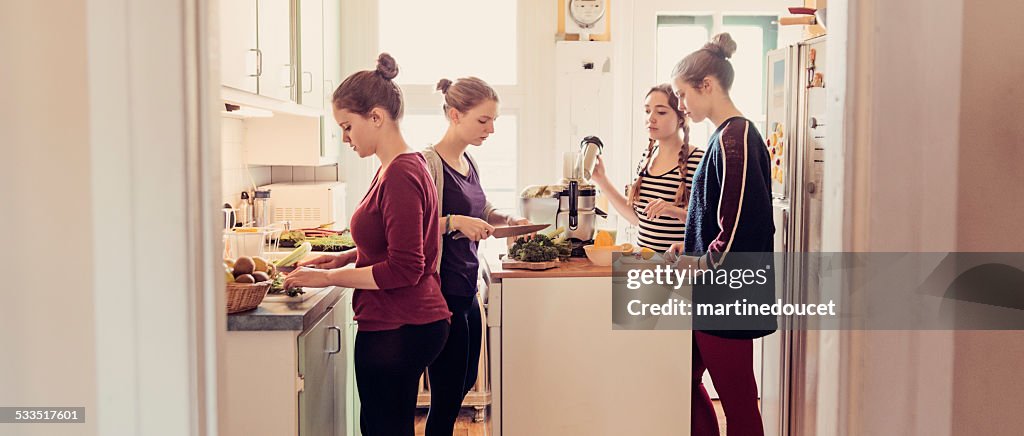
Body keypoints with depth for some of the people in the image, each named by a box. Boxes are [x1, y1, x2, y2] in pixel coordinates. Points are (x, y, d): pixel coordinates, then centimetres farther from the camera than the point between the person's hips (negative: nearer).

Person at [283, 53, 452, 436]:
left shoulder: (399, 176, -20)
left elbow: (404, 269, -22)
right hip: (407, 322, 10)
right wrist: (346, 257, 10)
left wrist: (328, 278, -14)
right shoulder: (404, 167, 10)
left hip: (397, 330, -10)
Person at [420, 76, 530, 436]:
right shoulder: (429, 162, -15)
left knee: (465, 381, 21)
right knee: (448, 396, 1)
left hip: (467, 291, 9)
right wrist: (454, 222, -32)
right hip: (442, 294, -9)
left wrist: (509, 220, 9)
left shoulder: (469, 162, 10)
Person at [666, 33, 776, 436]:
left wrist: (702, 263, -11)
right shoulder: (726, 136, 13)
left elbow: (742, 225, -23)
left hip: (728, 295, -10)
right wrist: (693, 248, 11)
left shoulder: (734, 139, -17)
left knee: (737, 401, 3)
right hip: (711, 295, 10)